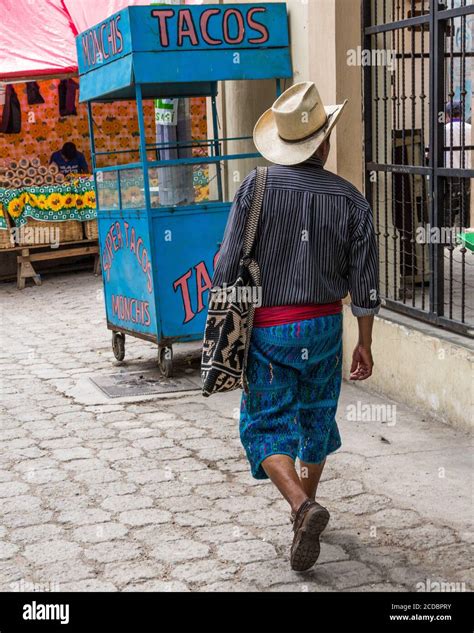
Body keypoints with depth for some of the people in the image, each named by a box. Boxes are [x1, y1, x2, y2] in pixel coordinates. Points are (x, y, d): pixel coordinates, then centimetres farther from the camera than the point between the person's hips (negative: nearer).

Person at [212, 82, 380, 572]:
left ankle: (302, 507, -15)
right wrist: (364, 344, 10)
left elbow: (228, 264, -11)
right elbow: (364, 282, 0)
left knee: (267, 424, 5)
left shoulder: (256, 187, -10)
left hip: (268, 327, -3)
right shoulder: (349, 200, -3)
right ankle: (306, 504, 36)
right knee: (316, 417, 20)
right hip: (324, 327, 3)